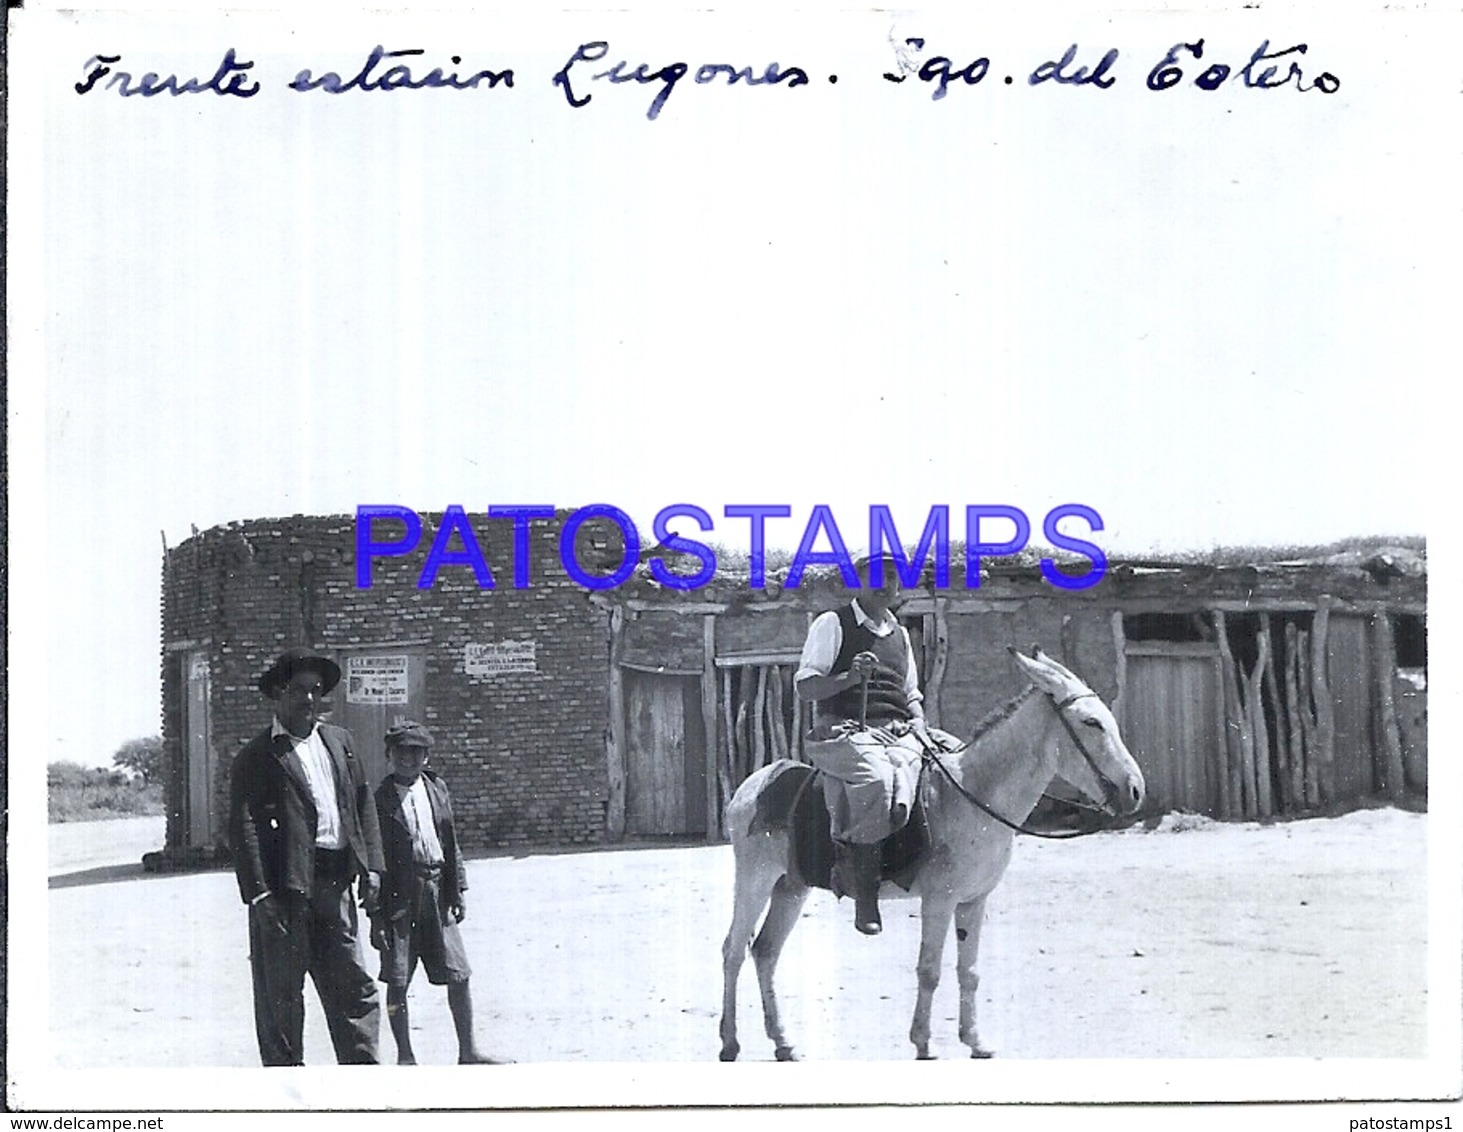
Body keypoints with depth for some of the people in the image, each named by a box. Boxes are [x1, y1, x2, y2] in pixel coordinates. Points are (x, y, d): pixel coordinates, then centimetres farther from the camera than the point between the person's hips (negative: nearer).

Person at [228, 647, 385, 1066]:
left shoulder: (339, 741, 17)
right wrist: (259, 893, -18)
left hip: (335, 886, 5)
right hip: (284, 886, -5)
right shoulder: (256, 757, -2)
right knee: (279, 993, 2)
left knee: (355, 988, 6)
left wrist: (371, 866, 8)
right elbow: (243, 826, -9)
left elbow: (363, 804, 19)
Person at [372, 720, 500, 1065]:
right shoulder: (381, 799, -3)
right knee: (397, 980, 0)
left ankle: (467, 1051, 14)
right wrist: (376, 912, -8)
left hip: (437, 890, 4)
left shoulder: (437, 789, 10)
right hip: (398, 897, -4)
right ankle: (404, 1055, 12)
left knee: (458, 975, 4)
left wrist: (459, 888, 9)